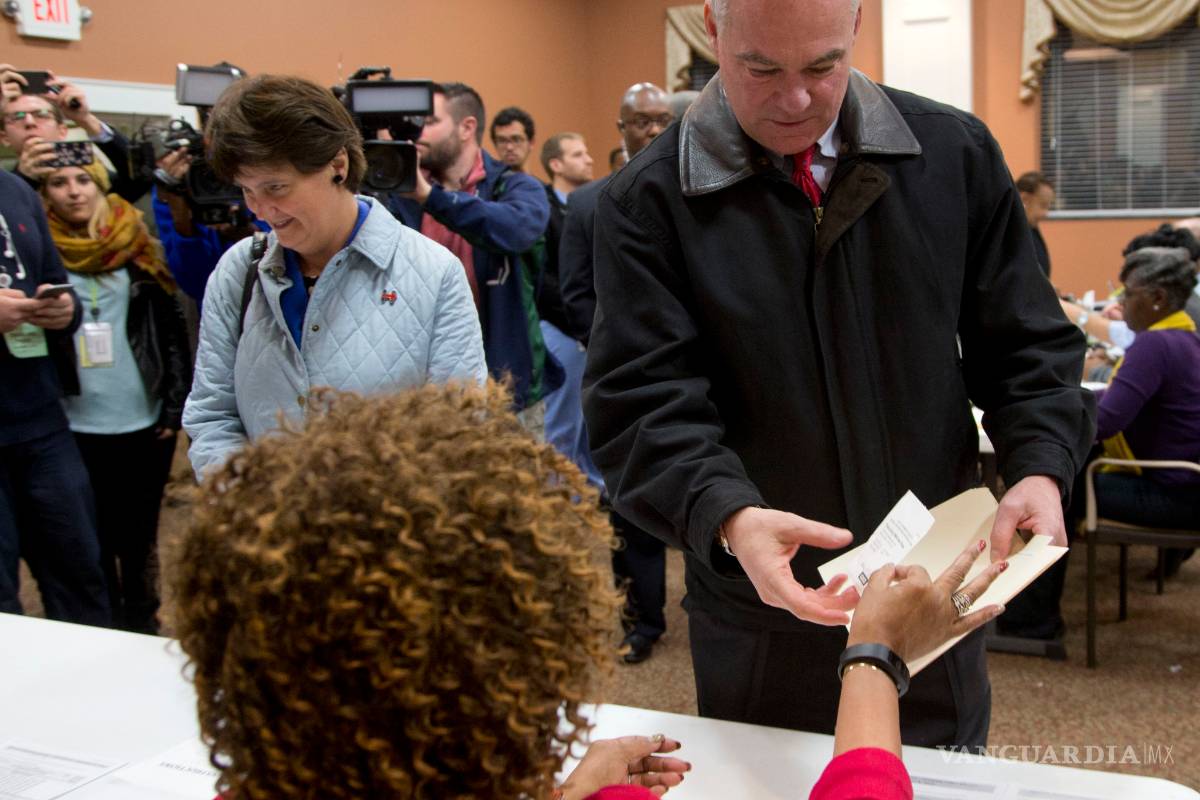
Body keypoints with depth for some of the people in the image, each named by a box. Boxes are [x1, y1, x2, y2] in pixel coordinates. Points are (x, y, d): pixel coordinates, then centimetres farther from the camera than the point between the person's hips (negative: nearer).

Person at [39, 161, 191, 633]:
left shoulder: (136, 247, 2)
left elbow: (173, 329, 4)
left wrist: (175, 405, -1)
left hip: (144, 421, 1)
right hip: (76, 427, -1)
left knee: (140, 534, 14)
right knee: (95, 540, 9)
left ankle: (142, 624, 29)